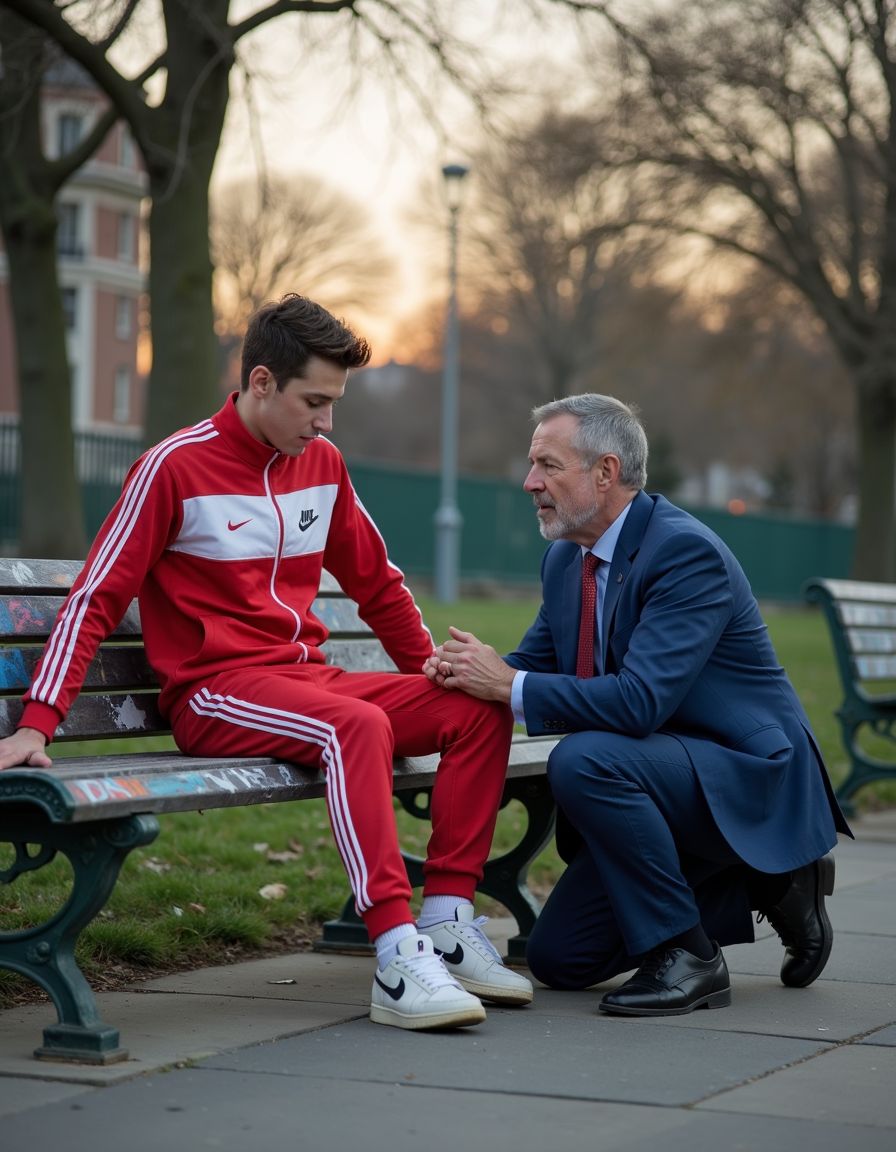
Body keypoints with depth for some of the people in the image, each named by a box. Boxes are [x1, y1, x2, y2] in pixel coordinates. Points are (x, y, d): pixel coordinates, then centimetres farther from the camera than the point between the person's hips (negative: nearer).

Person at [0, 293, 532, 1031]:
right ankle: (397, 963, -41)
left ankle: (447, 928, -13)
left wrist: (436, 678, 20)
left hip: (307, 679, 7)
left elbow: (377, 585, 24)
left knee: (481, 709, -13)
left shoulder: (321, 465, 11)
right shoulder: (175, 467, -8)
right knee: (359, 726, -36)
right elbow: (96, 601, -9)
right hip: (215, 693, -7)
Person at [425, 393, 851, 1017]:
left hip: (749, 778, -9)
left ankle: (687, 955, -18)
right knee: (559, 958, 5)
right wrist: (469, 670, -12)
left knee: (582, 759, -34)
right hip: (658, 773, 9)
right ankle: (759, 884, 16)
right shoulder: (565, 559, 5)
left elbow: (641, 699, -32)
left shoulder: (687, 551, -23)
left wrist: (511, 686, -29)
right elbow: (535, 662, 11)